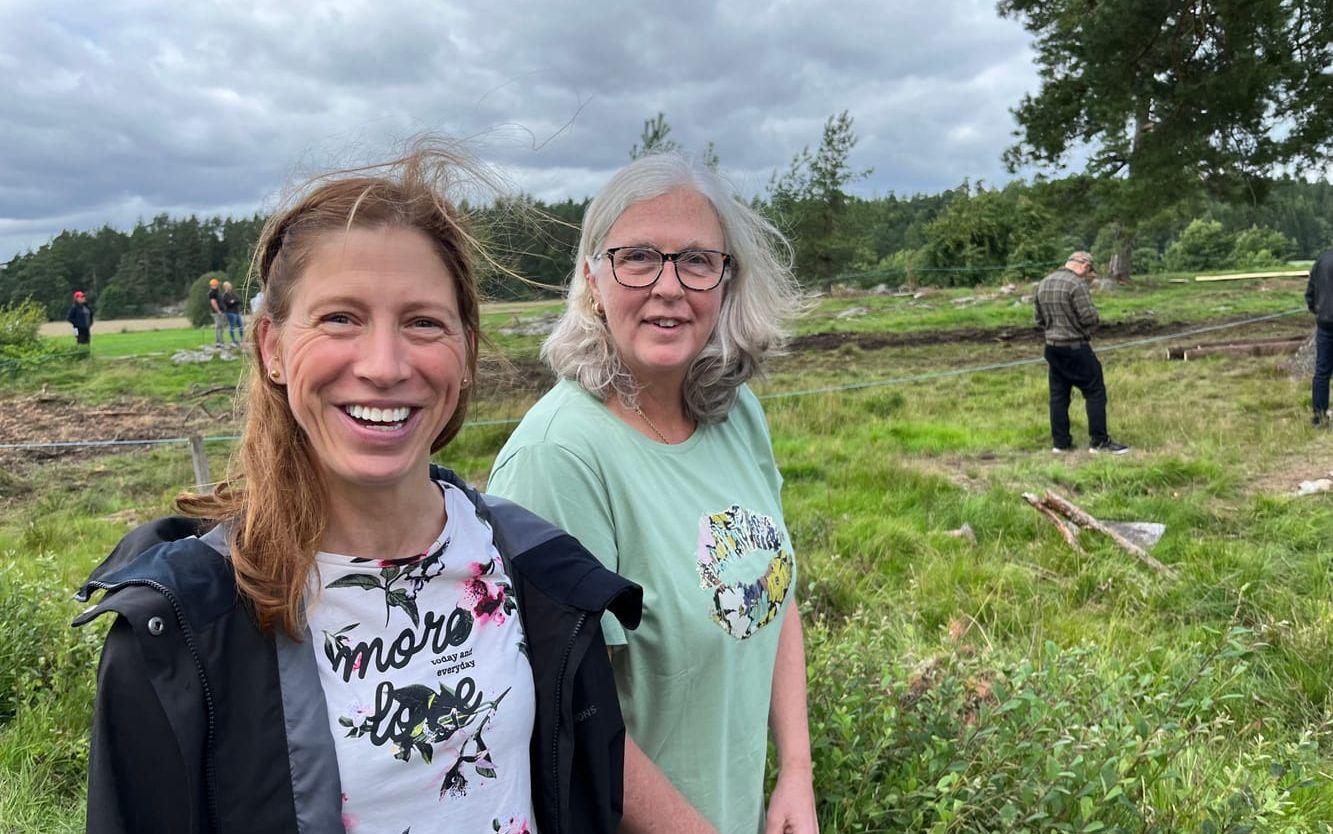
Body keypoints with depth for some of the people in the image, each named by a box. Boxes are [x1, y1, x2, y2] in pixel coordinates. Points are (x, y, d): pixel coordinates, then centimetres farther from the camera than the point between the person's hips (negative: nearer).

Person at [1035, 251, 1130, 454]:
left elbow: (1040, 319, 14)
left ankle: (1061, 442, 14)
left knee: (1058, 395, 11)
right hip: (1076, 348, -7)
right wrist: (1096, 315, 4)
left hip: (1052, 346, 7)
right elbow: (1089, 318, -17)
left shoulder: (1043, 284, 9)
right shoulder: (1077, 285, -16)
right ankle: (1099, 441, 4)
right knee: (1095, 392, 2)